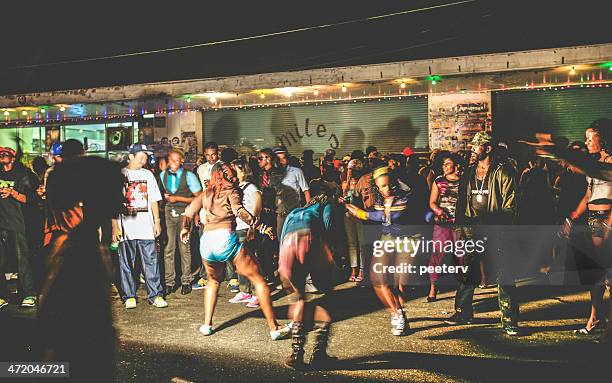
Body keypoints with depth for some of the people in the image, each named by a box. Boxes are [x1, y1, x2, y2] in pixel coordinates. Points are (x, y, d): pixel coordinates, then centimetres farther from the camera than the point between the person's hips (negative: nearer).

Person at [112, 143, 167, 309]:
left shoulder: (148, 175, 13)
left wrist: (157, 221, 7)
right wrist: (114, 225, -7)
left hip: (146, 227, 2)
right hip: (126, 227, -2)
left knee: (151, 261, 1)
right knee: (126, 263, 4)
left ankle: (155, 295, 5)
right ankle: (129, 296, 12)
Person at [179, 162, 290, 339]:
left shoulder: (206, 194, 22)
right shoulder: (231, 191, 9)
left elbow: (189, 211, 25)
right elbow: (239, 211, -9)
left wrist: (185, 229, 44)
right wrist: (262, 227, -12)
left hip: (206, 240, 5)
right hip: (226, 238, -5)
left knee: (213, 281, 32)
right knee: (259, 280, 3)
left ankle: (207, 324, 24)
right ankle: (274, 328, 0)